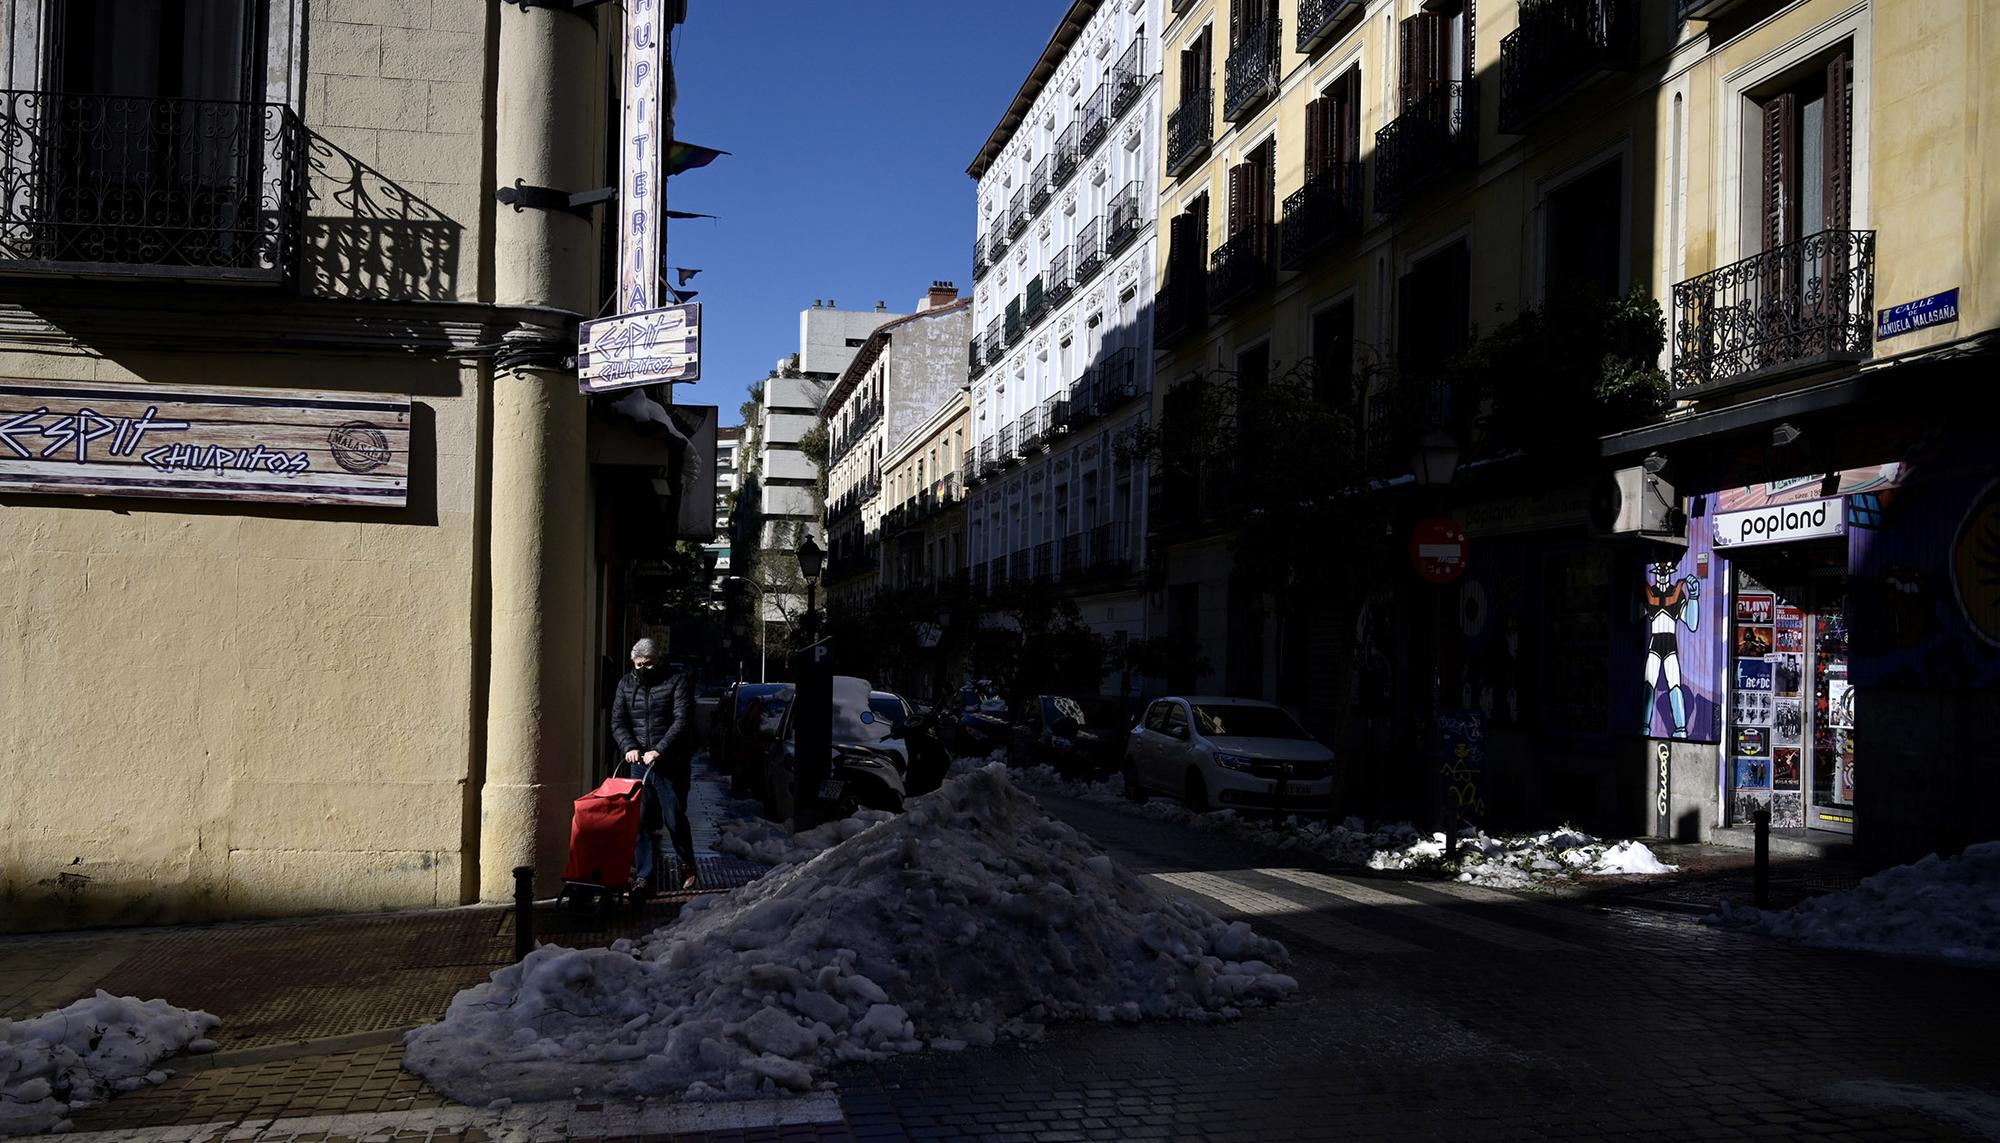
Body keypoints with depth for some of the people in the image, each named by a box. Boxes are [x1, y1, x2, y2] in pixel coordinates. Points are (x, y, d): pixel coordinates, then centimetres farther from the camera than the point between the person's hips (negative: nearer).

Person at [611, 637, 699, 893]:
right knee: (642, 821, 3)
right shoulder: (626, 684, 9)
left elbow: (682, 722, -14)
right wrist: (629, 747, -12)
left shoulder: (677, 682, -6)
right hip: (640, 764, 4)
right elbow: (618, 721, 7)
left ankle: (688, 865, 24)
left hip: (671, 764, -4)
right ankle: (643, 875, 10)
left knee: (675, 819, 1)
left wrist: (659, 751, -24)